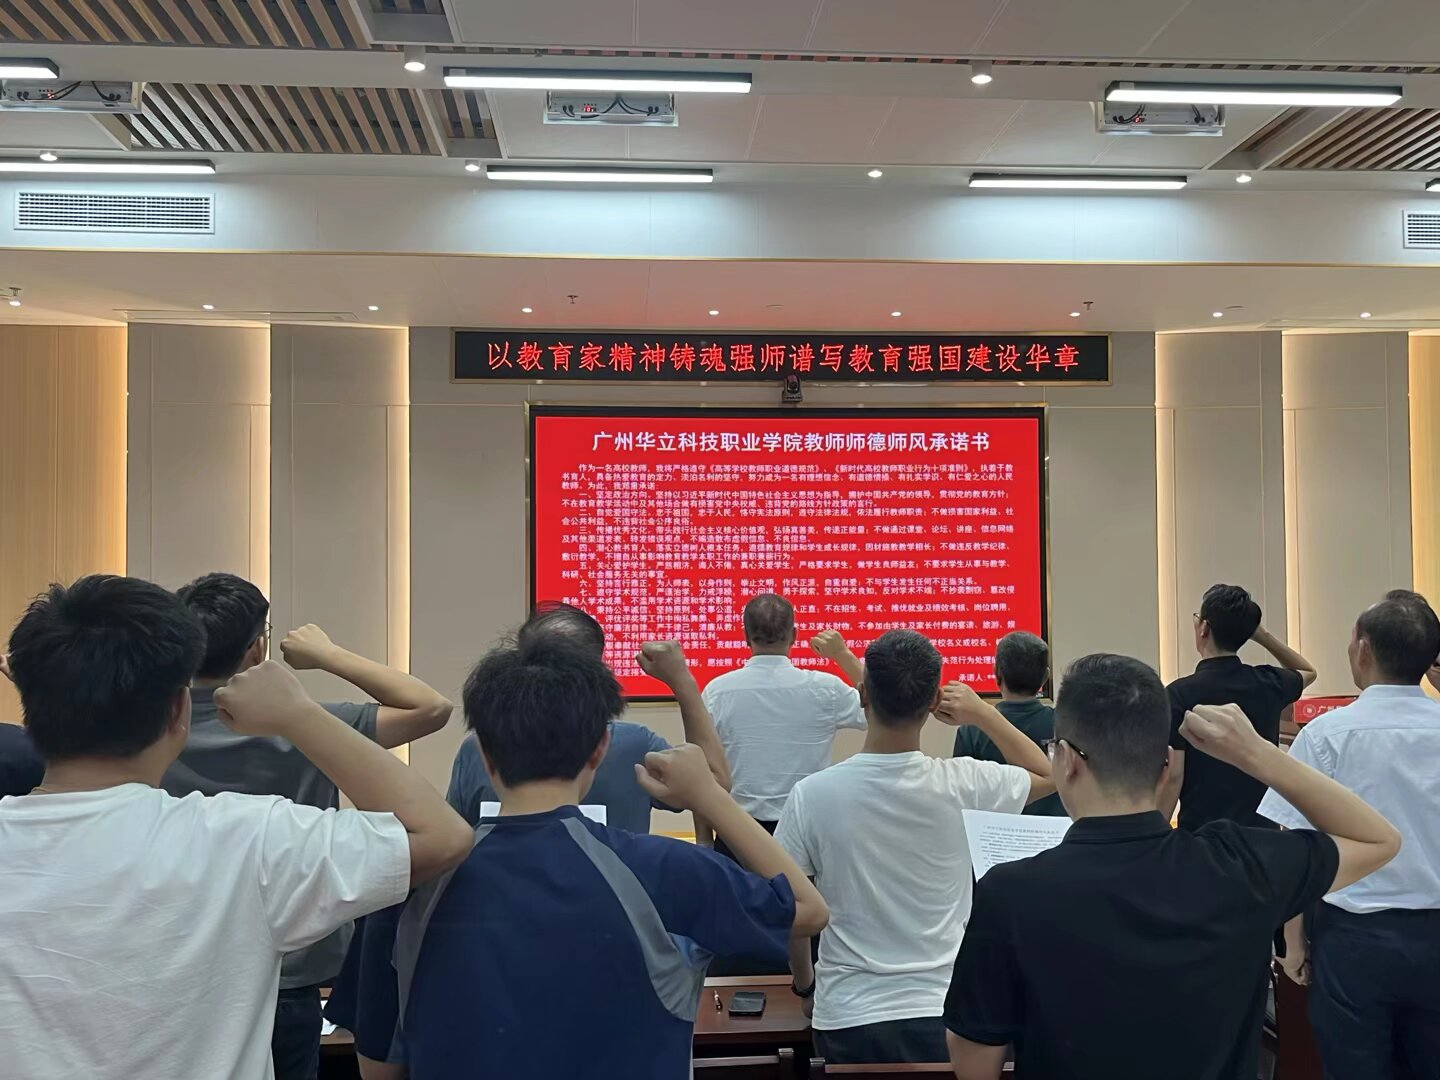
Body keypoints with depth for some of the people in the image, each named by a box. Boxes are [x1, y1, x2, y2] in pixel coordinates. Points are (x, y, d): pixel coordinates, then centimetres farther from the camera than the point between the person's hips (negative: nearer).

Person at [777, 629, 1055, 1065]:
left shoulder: (812, 795, -14)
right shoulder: (959, 785, -12)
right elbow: (1046, 775, 8)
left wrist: (804, 979, 13)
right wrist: (983, 713, 5)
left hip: (847, 1019, 0)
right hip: (941, 1012, 0)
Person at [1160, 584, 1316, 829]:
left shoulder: (1181, 693, -13)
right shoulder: (1268, 684, 1)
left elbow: (1173, 776, -14)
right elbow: (1308, 671, 27)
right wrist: (1261, 633, 14)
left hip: (1201, 830, -4)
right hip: (1262, 829, 5)